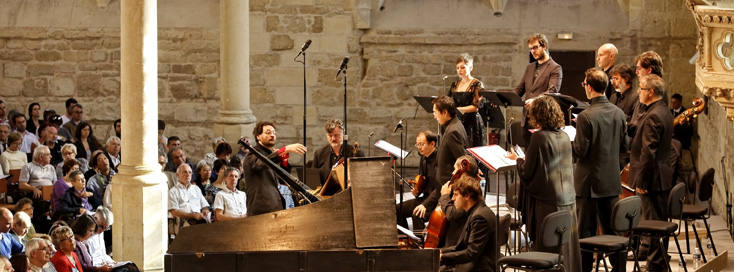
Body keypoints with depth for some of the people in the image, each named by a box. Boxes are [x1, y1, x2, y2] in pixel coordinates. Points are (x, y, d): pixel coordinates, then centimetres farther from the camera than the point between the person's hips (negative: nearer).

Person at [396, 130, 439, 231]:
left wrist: (425, 204, -32)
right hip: (426, 197, 10)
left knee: (417, 215, -33)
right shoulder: (424, 158, 11)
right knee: (397, 210, 0)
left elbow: (439, 189, -25)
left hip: (437, 201, -10)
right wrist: (417, 191, 4)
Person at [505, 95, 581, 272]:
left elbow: (528, 173, -13)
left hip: (548, 201, -7)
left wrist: (518, 159, 7)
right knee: (567, 249, 13)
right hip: (568, 200, 7)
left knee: (549, 252, -1)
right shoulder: (564, 136, 7)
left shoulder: (539, 137, -14)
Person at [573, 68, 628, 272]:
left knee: (586, 229, 2)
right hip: (612, 180, 6)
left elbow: (580, 150, -17)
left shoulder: (586, 116, -19)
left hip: (589, 181, -6)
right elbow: (624, 146, 8)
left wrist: (569, 143, 1)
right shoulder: (618, 113, 1)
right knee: (612, 227, 13)